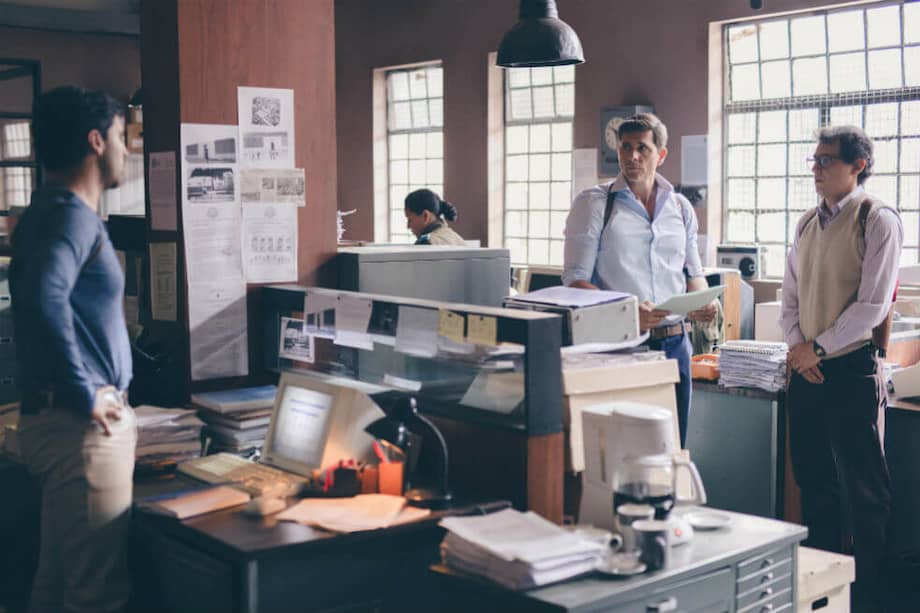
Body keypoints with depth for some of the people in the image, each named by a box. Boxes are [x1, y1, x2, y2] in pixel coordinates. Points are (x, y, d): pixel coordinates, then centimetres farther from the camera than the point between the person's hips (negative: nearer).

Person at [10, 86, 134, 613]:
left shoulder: (61, 210, 16)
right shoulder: (71, 215, -15)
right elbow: (44, 296, -34)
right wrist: (86, 396, -24)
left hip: (62, 419, 10)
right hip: (83, 425, -10)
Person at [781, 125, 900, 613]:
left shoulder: (877, 220, -9)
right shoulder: (807, 223, 13)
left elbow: (872, 304, -15)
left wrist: (819, 349, -12)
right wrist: (797, 345, -1)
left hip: (852, 369, -7)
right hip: (806, 369, 7)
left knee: (862, 489, 2)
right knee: (814, 481, 14)